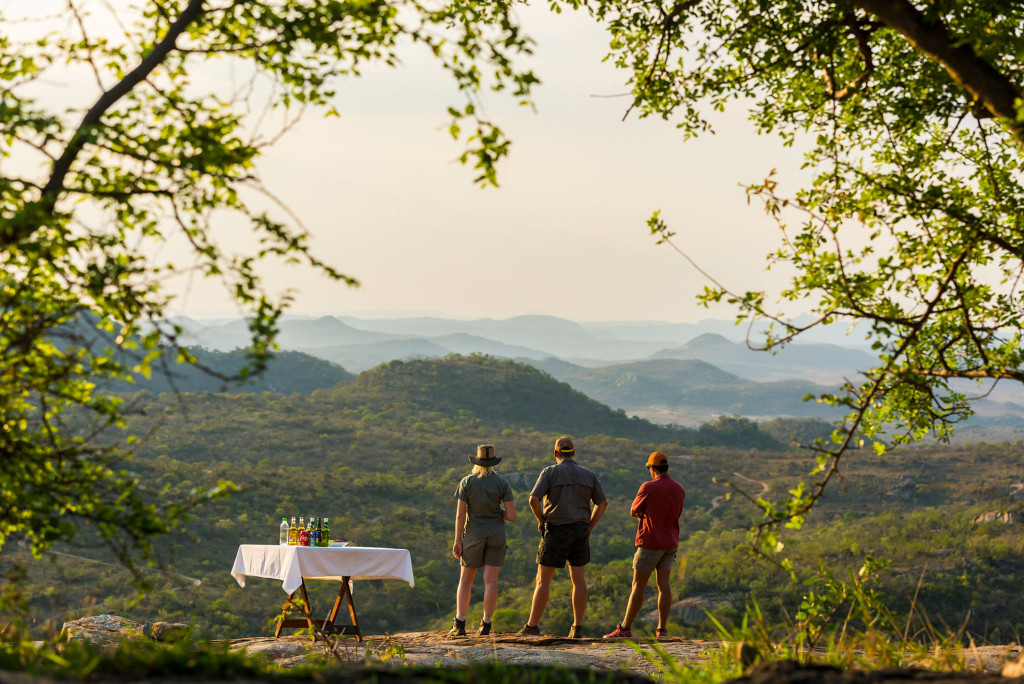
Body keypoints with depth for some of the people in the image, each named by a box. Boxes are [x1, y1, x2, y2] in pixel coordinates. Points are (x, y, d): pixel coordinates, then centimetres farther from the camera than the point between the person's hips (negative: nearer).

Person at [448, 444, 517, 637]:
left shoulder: (466, 482, -6)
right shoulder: (502, 484, -5)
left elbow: (460, 514, -8)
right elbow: (512, 515, -9)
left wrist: (457, 541, -1)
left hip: (473, 535, 0)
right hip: (496, 536, 0)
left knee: (466, 579, 10)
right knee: (491, 580, 1)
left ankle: (459, 624, 2)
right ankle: (485, 625, -2)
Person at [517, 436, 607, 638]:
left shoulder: (550, 472, -6)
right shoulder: (588, 475, 7)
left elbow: (533, 499, -17)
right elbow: (602, 503, 10)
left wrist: (541, 520, -1)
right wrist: (589, 528, 13)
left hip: (556, 530, -4)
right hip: (580, 532, 4)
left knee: (543, 579, 1)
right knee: (578, 579, 6)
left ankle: (532, 626, -1)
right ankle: (577, 628, 3)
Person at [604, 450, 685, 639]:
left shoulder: (648, 488, -13)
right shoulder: (679, 489, 6)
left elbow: (634, 512, -3)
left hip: (650, 541, -5)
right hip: (670, 541, 6)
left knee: (638, 585, -2)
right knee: (663, 585, 2)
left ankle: (625, 628, 1)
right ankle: (662, 629, -2)